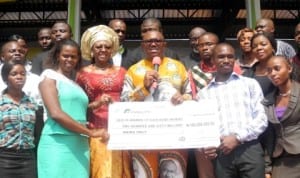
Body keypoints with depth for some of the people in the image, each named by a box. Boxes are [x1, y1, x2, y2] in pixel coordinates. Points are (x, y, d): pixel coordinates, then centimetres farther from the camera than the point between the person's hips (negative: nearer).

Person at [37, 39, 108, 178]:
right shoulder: (50, 76, 1)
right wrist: (91, 132, -13)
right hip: (58, 143, -6)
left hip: (80, 145, 6)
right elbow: (55, 113, -12)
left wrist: (95, 105, 7)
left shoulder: (76, 85, 22)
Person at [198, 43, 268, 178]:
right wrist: (203, 146, -7)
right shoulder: (203, 93, 13)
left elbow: (262, 119, 3)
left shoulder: (250, 84, 11)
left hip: (250, 149, -1)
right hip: (221, 153, 1)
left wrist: (238, 137, -9)